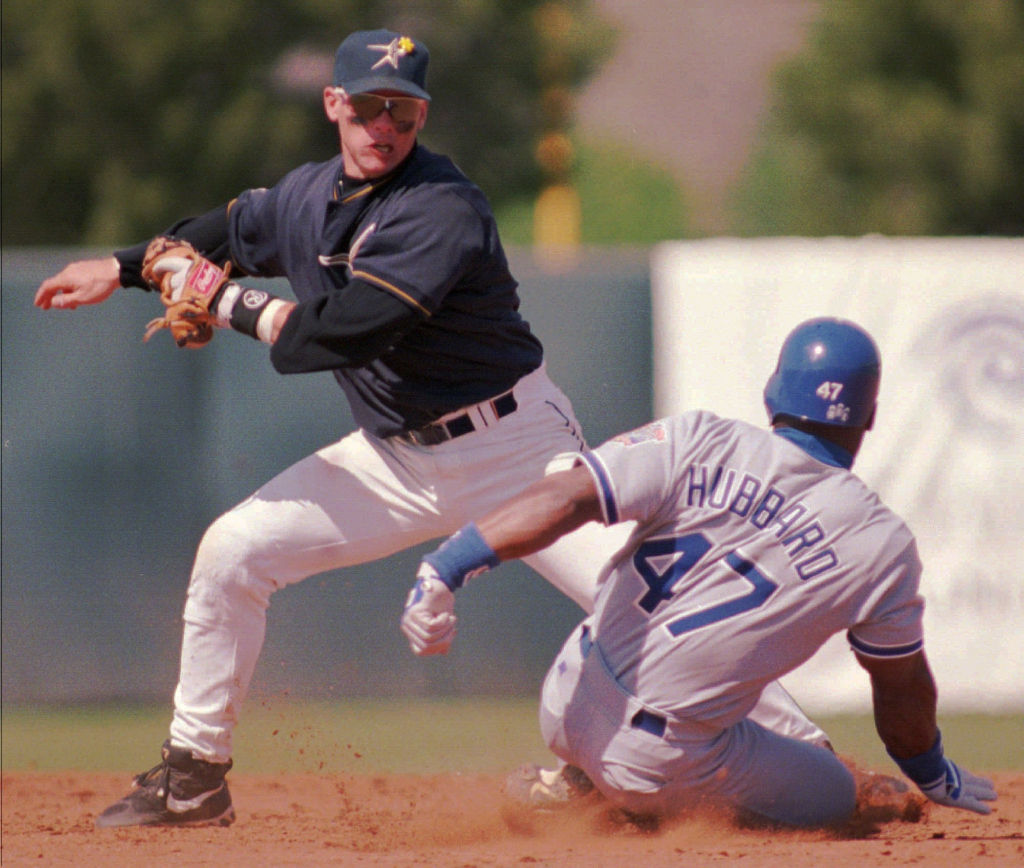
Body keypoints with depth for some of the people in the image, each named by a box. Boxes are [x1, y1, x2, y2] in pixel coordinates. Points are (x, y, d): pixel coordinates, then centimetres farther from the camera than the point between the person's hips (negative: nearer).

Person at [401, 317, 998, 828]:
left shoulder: (698, 443, -8)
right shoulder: (883, 547, -8)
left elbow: (560, 501, -19)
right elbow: (903, 689, 6)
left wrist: (443, 571, -21)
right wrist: (938, 778, 25)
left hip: (566, 708, 5)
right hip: (665, 767, -5)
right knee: (833, 794, 17)